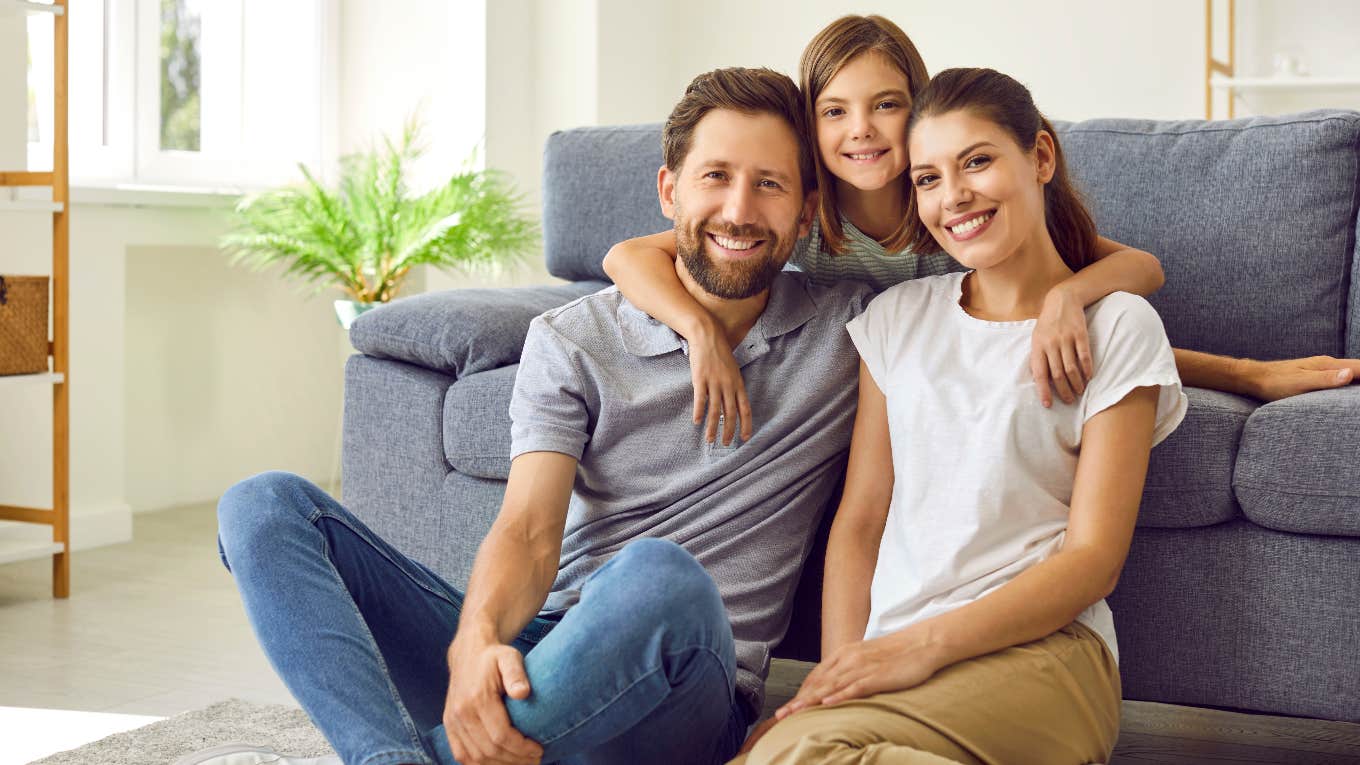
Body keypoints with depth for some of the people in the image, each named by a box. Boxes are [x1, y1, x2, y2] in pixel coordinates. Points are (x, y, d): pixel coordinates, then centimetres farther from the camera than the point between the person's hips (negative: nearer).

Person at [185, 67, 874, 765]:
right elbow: (529, 532, -7)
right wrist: (477, 643, -28)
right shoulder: (570, 342, 6)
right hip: (527, 661, 3)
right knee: (265, 504, -12)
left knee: (661, 575, -39)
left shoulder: (850, 326, 8)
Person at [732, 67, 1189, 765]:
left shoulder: (1117, 326, 5)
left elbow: (1093, 558, -3)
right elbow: (859, 521, 12)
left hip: (1035, 647, -4)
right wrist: (842, 666, -6)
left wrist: (928, 642, -16)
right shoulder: (897, 318, 18)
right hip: (886, 653, 4)